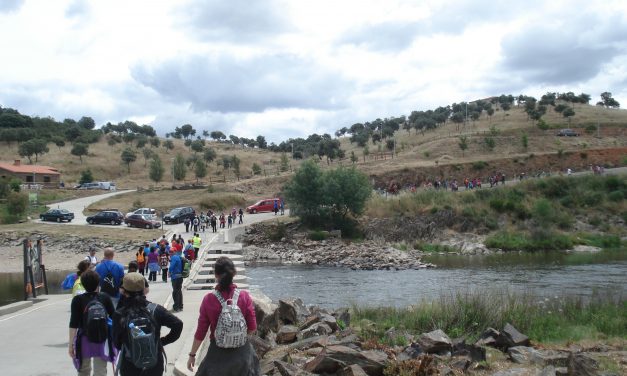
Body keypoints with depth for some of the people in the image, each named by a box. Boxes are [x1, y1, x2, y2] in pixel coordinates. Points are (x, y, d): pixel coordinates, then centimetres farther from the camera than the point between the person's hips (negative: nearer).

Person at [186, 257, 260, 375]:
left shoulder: (208, 300, -14)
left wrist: (192, 354, 4)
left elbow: (201, 332, -8)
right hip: (242, 351, 1)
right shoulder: (244, 296, -13)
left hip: (218, 353, -1)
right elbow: (252, 328, -7)